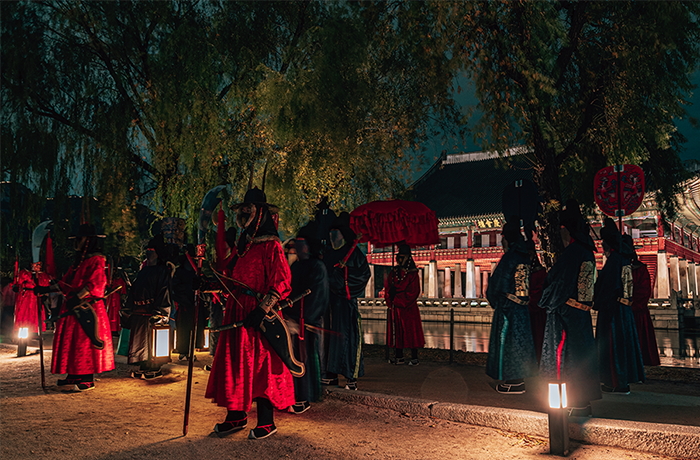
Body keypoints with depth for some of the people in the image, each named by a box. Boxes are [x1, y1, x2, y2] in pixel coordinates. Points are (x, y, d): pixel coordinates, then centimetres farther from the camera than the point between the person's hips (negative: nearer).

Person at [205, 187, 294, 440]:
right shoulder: (242, 243, 16)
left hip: (258, 313, -8)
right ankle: (236, 416, 22)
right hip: (236, 310, 8)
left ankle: (266, 422, 9)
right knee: (234, 362, 10)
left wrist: (261, 310, -20)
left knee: (260, 363, -3)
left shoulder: (270, 245, -8)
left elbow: (280, 282, -15)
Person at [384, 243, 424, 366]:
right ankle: (399, 357, 14)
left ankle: (414, 358, 3)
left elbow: (413, 292, -10)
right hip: (396, 307, 5)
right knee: (397, 331, 7)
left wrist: (398, 299, -11)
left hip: (408, 307, -5)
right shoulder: (393, 272, 9)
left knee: (411, 331, -2)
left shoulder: (412, 273, -5)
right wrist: (391, 301, -5)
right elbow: (388, 288, 9)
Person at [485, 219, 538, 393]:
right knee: (518, 339, 15)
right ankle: (518, 379, 24)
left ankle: (514, 382, 6)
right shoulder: (524, 256, 9)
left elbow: (498, 285, -15)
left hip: (508, 307, -9)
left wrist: (493, 299, 5)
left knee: (508, 341, 0)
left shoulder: (509, 258, -17)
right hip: (522, 306, 9)